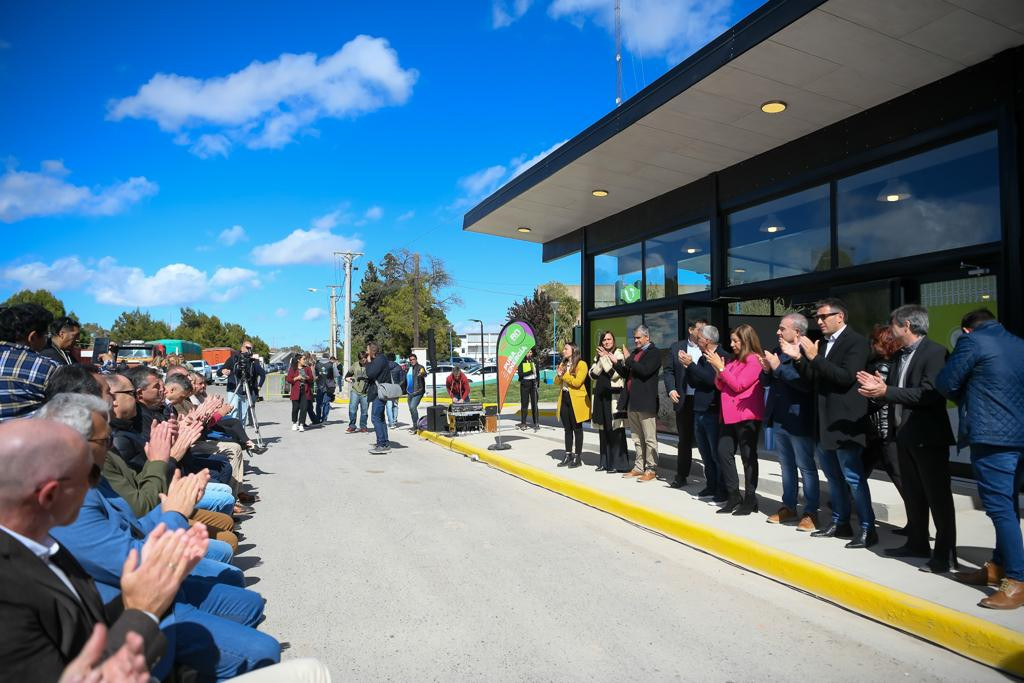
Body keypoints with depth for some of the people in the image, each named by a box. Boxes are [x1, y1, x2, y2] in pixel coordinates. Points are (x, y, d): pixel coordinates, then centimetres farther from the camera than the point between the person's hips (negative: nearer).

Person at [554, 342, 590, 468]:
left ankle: (577, 457, 9)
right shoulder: (563, 364, 14)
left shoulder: (581, 364, -9)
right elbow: (556, 382, 11)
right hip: (564, 399, 7)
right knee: (567, 429, 11)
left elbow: (577, 382, -19)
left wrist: (564, 375, -15)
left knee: (577, 429, 2)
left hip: (576, 400, -7)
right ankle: (568, 455, 18)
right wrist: (559, 375, -9)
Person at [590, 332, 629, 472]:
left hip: (614, 396, -6)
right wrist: (601, 359, -7)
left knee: (615, 430, -6)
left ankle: (617, 463, 0)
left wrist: (606, 357, -13)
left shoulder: (618, 354, -3)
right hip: (601, 396, 6)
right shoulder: (598, 356, 14)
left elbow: (615, 374, -14)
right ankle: (605, 462, 17)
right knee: (603, 430, 9)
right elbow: (593, 374, 3)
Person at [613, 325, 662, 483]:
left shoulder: (654, 353, -6)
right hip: (632, 402, 8)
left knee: (650, 439, -1)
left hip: (646, 403, -8)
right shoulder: (634, 352, 18)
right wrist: (616, 362, 2)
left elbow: (644, 371, -21)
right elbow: (625, 373, 17)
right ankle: (639, 467, 22)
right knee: (637, 439, 14)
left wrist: (628, 359, -15)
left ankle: (651, 470, 6)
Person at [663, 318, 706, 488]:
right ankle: (681, 476, 23)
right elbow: (669, 371, 7)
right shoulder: (676, 347, 7)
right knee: (684, 440, 12)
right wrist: (671, 390, -8)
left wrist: (691, 364, -18)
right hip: (684, 400, 2)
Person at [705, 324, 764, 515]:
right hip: (730, 415, 8)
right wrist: (717, 370, -1)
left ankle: (750, 499, 12)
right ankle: (733, 496, 14)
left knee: (748, 457, 2)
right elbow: (721, 386, 16)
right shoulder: (734, 361, 15)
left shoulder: (754, 360, -8)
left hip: (747, 417, -8)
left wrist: (721, 368, -13)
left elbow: (739, 385, -15)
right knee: (724, 453, 5)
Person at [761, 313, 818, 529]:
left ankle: (811, 512, 14)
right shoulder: (777, 351, 9)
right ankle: (788, 507, 28)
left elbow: (806, 384, -27)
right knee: (786, 466, 17)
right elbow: (771, 381, 17)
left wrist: (779, 367, -24)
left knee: (806, 467, 4)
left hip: (798, 421, -8)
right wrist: (767, 370, -4)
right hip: (778, 420, 8)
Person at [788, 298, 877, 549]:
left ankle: (868, 529, 9)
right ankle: (840, 523, 27)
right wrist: (799, 359, -3)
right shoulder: (822, 343, 12)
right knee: (833, 476, 16)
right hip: (824, 422, 8)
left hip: (843, 422, -8)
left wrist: (814, 357, -24)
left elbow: (846, 377, -22)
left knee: (853, 476, -2)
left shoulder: (855, 342, -10)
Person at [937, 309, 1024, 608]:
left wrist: (964, 397, 15)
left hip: (991, 436, -8)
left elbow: (945, 383, -5)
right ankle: (997, 566, 25)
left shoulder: (971, 340, -6)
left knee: (1000, 508, -6)